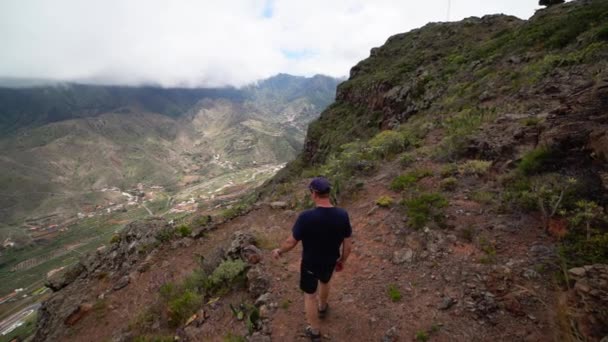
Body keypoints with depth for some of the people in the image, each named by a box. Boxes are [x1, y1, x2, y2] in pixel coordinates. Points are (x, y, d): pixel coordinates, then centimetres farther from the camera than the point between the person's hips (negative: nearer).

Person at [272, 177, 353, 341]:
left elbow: (291, 242, -20)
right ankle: (322, 308, 62)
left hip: (310, 263, -4)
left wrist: (279, 251, 1)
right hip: (330, 261, 4)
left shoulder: (306, 217, -32)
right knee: (324, 282, 35)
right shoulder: (342, 215, -20)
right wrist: (342, 260, 11)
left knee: (310, 295, 21)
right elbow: (348, 243, -8)